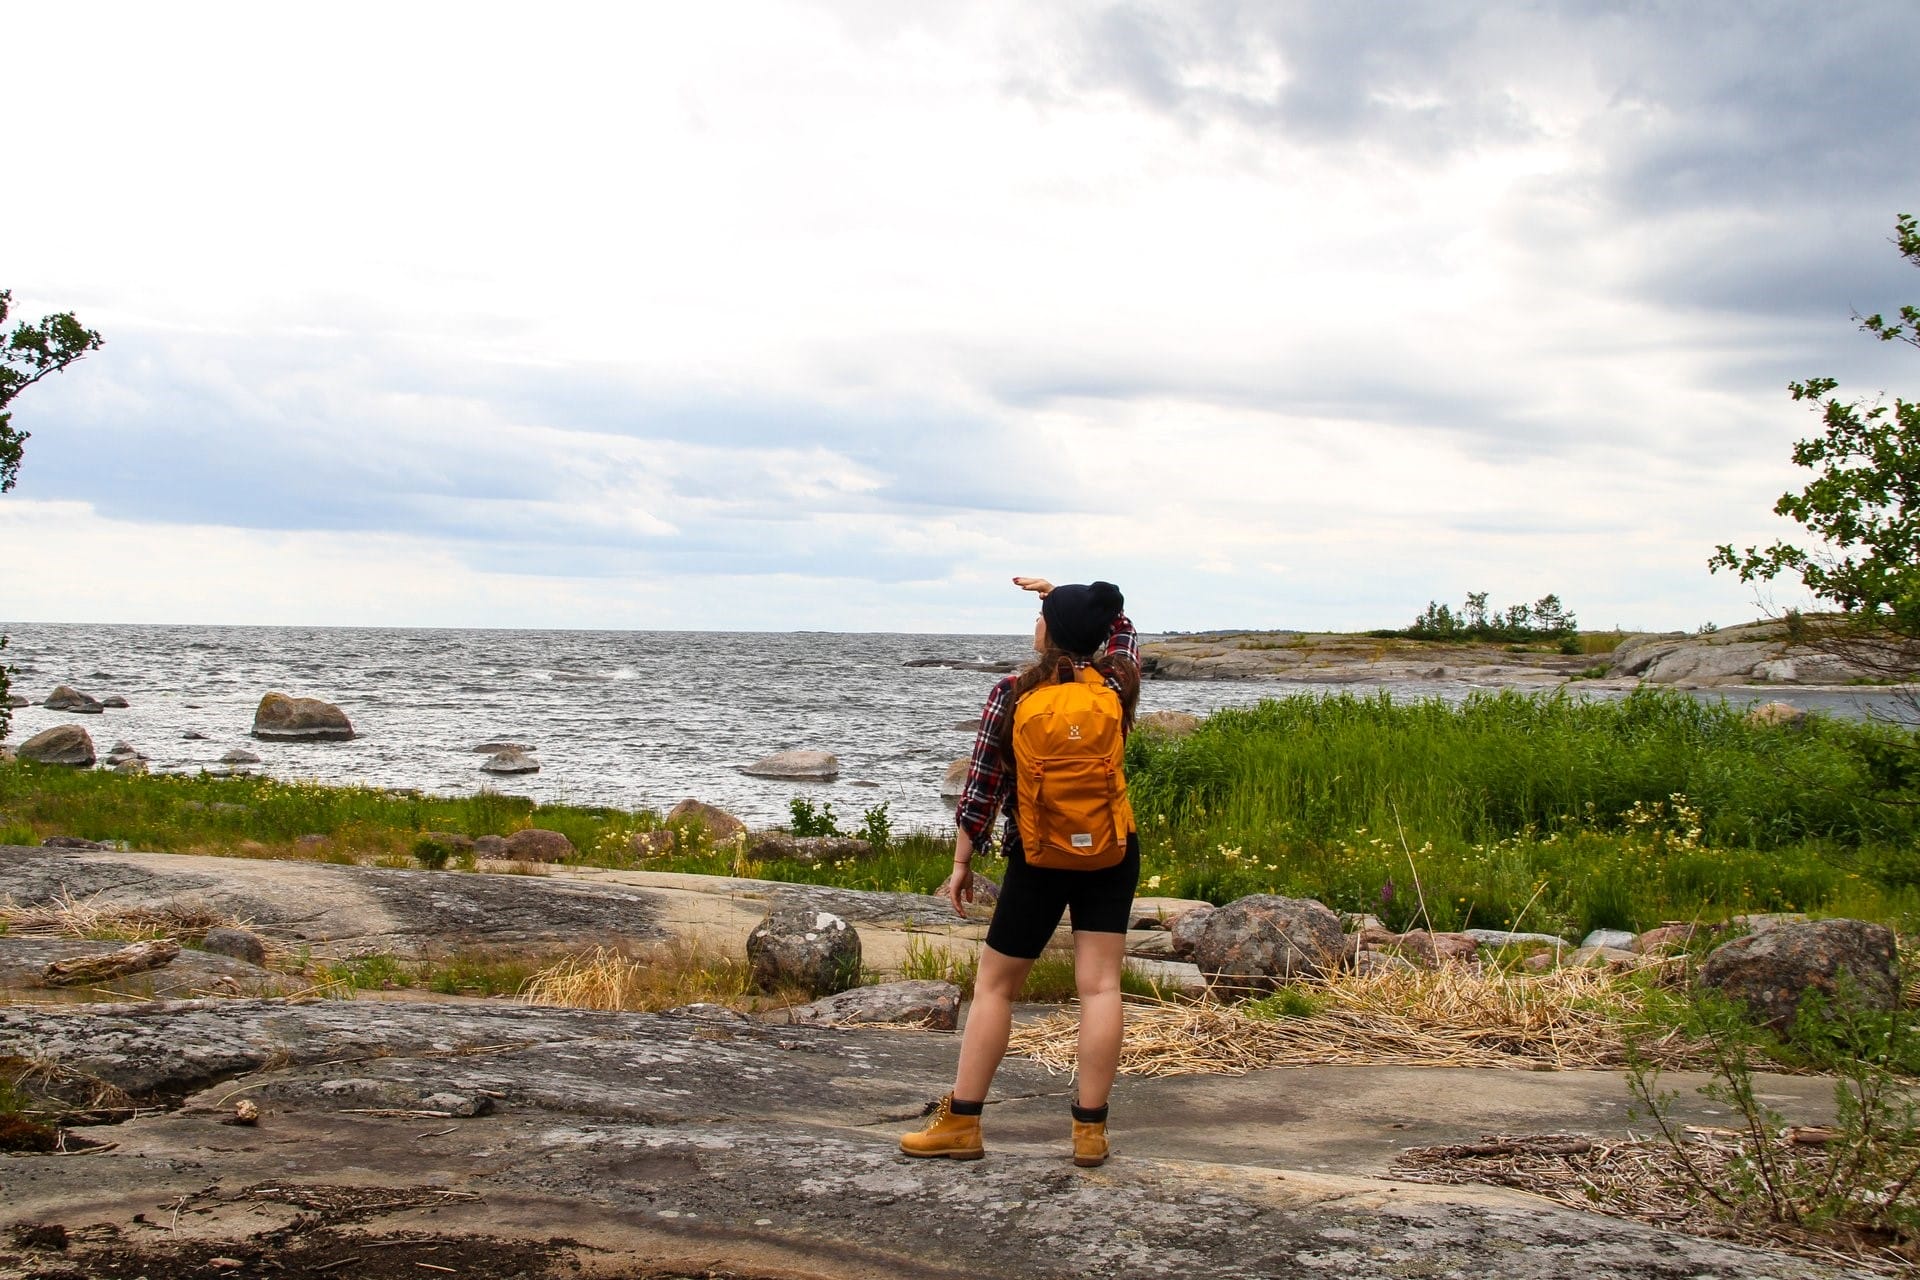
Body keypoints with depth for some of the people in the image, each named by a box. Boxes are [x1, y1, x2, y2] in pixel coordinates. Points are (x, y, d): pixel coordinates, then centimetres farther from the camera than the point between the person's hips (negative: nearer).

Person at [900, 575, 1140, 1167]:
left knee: (994, 986, 8)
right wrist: (1061, 593, 18)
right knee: (1099, 986, 2)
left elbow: (981, 788, -7)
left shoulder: (1011, 695, -10)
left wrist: (962, 861, 2)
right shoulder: (1116, 683, -3)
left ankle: (961, 1122, 11)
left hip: (1038, 857, -2)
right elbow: (1120, 625, 21)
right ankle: (1090, 1129, 2)